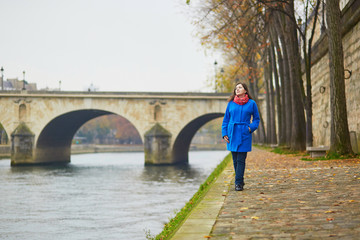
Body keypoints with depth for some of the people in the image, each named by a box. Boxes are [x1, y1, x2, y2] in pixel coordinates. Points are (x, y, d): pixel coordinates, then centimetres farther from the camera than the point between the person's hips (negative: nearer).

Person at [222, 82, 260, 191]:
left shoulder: (251, 103, 3)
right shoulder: (231, 103, 7)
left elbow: (256, 119, 11)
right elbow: (226, 119, 12)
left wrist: (251, 128, -6)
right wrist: (224, 133, 3)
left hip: (244, 134, -2)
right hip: (232, 134, 2)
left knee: (241, 160, -6)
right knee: (235, 160, 7)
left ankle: (238, 183, -2)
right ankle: (240, 180, 21)